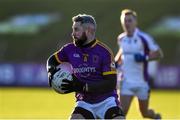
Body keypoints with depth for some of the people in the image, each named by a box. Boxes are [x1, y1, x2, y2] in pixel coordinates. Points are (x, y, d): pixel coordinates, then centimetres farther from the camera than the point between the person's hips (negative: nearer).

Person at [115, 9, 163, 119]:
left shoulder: (144, 37, -12)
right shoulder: (121, 38, 2)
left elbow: (159, 54, -8)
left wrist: (145, 58, -25)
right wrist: (116, 62, 7)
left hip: (142, 83, -2)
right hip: (126, 82, 2)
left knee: (145, 113, 14)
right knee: (122, 113, -13)